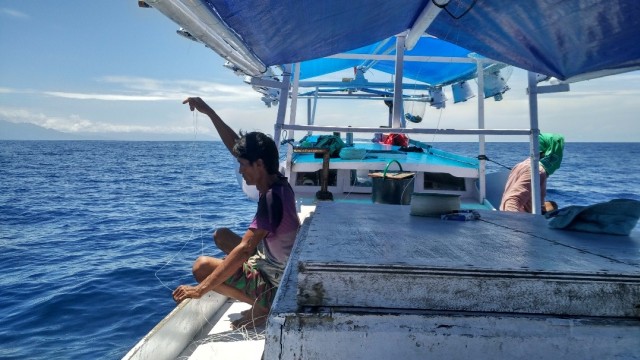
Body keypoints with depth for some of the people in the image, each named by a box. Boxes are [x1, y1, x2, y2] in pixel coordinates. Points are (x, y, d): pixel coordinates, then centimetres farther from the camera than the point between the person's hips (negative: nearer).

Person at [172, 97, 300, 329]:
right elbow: (236, 145, 7)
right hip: (279, 267, 9)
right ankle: (262, 301, 14)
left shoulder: (271, 197, -27)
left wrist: (201, 289, -30)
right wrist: (209, 112, 4)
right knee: (221, 236, 17)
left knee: (202, 266, -8)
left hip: (276, 283, -9)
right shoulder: (276, 183, -2)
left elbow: (243, 250, -32)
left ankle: (261, 307, -3)